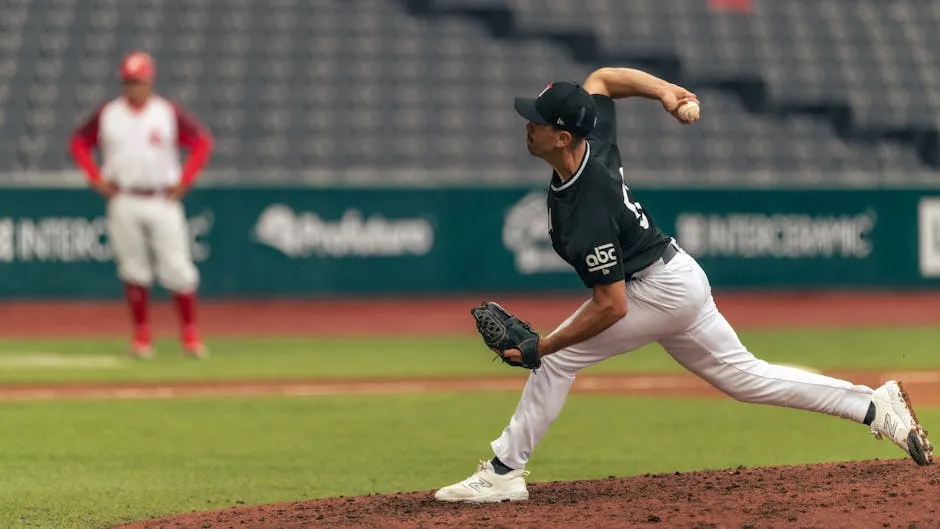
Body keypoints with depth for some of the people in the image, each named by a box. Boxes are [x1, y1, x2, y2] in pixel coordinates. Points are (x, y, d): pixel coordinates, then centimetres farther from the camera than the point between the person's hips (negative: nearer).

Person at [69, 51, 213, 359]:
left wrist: (184, 181, -4)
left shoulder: (169, 113, -1)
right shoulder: (107, 115, 3)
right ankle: (141, 336, 11)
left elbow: (202, 142, 2)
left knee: (177, 269, -4)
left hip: (163, 202, -1)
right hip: (124, 203, 1)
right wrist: (97, 180, 2)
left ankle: (189, 334, 4)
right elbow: (79, 143, 12)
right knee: (133, 270, 3)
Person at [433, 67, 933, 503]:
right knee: (744, 376, 15)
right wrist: (664, 90, 1)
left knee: (557, 358, -7)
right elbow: (602, 78, 13)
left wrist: (541, 346, -25)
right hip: (681, 280, 10)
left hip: (657, 290, -10)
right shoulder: (593, 140, -7)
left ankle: (503, 472, -2)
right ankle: (877, 406, 13)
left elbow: (611, 307, -29)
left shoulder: (587, 212, -31)